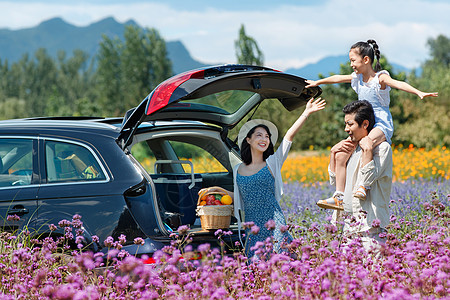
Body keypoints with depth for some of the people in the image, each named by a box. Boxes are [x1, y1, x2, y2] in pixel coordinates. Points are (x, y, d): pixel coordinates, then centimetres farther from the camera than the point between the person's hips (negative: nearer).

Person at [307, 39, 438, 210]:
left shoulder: (380, 78, -12)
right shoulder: (357, 78, 10)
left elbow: (398, 84, -30)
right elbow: (337, 78, 26)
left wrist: (419, 93, -46)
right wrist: (317, 82, 41)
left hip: (382, 125, -8)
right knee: (341, 155, -3)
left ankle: (363, 186, -37)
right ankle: (338, 197, 0)